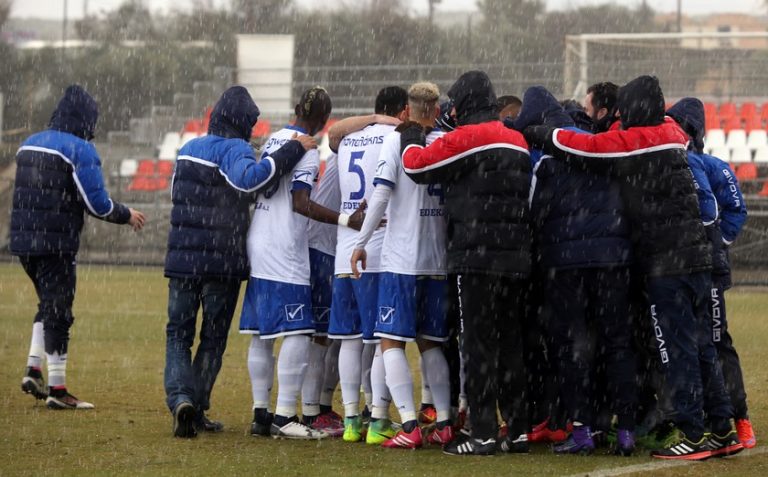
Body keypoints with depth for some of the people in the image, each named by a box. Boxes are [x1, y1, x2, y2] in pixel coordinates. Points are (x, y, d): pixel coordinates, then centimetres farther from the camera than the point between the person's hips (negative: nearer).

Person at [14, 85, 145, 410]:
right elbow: (99, 205, -13)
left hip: (22, 238, 7)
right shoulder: (80, 150, -11)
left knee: (50, 304, 22)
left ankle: (33, 369, 11)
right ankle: (57, 389, 2)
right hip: (56, 245, -7)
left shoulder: (29, 144, 11)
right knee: (58, 312, 0)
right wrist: (127, 216, 5)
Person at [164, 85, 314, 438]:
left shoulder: (188, 149, 11)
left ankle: (180, 398, -13)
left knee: (178, 333, 10)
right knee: (213, 338, 10)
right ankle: (197, 410, 9)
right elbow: (250, 178, -33)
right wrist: (293, 150, -28)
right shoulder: (233, 150, -11)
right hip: (222, 263, -4)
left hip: (181, 259, 4)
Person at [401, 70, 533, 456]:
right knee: (512, 342, 12)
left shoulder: (467, 138, -9)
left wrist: (411, 139, 13)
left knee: (478, 342, -5)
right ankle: (521, 427, 14)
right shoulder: (517, 142, 15)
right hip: (516, 257, 7)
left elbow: (418, 165, -7)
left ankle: (483, 433, -7)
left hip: (478, 255, -7)